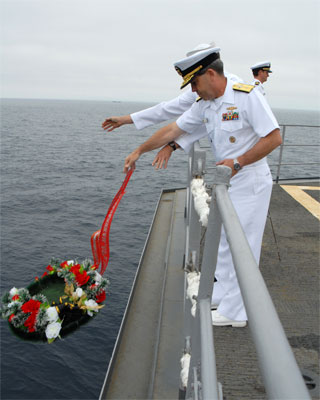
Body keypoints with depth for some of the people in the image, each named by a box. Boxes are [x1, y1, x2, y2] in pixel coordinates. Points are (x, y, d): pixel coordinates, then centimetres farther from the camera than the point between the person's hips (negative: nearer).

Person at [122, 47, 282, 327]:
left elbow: (274, 137, -18)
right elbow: (172, 130, 11)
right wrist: (139, 151, 15)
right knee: (223, 241, 16)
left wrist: (238, 162, -21)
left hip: (251, 183, -8)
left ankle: (235, 312, 13)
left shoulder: (247, 96, -17)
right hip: (226, 182, 8)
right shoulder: (204, 105, 5)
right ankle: (224, 293, 34)